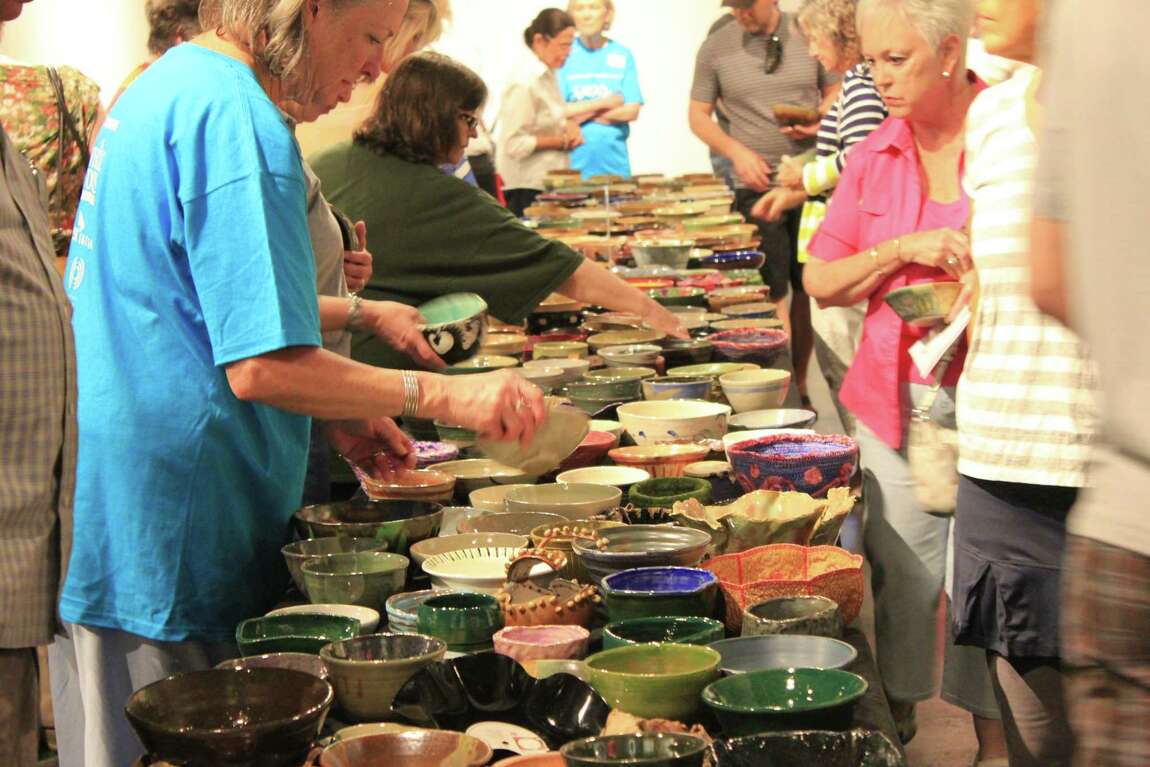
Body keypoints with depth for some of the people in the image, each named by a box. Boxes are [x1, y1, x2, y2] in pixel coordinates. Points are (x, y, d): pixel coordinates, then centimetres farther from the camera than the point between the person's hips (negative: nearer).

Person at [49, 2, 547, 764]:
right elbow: (263, 367, -24)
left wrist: (337, 414, 16)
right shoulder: (236, 118, -19)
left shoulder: (170, 86, 14)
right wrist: (443, 395, -18)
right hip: (166, 549, -10)